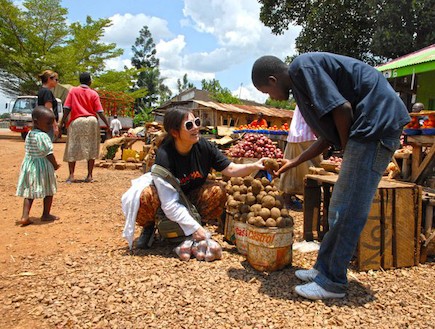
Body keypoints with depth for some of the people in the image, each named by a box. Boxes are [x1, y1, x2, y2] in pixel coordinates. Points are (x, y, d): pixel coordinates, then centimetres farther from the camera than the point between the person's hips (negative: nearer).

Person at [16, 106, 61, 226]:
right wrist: (55, 165, -4)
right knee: (49, 191, 9)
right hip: (42, 167, -8)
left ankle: (25, 216, 6)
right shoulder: (43, 136, -18)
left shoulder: (29, 134, 8)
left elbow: (29, 151, 12)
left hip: (29, 165, 8)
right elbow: (48, 154, -19)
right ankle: (46, 215, 19)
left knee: (30, 192, 12)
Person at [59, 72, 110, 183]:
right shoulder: (93, 93, 3)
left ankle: (71, 175, 3)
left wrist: (61, 124, 2)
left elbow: (67, 109, -1)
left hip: (76, 121, 0)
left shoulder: (73, 91, 4)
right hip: (91, 121, 0)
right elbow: (100, 112, -3)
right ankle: (89, 176, 5)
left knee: (72, 149, 8)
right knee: (91, 149, 7)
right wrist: (107, 124, 3)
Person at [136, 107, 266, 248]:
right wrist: (193, 227, -32)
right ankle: (149, 226, 1)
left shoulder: (203, 146, -18)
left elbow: (229, 169, -11)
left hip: (192, 196, 3)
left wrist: (254, 166, -29)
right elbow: (169, 204, -32)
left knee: (218, 192, -26)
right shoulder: (164, 156, -30)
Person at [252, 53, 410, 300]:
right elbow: (328, 136, 22)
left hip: (376, 120, -10)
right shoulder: (301, 83, 19)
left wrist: (346, 149, -5)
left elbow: (342, 108, -19)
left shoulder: (302, 66, -9)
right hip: (369, 125, 10)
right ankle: (325, 268, 21)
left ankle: (333, 282, 4)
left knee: (348, 210, -7)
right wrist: (294, 163, 26)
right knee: (340, 208, 11)